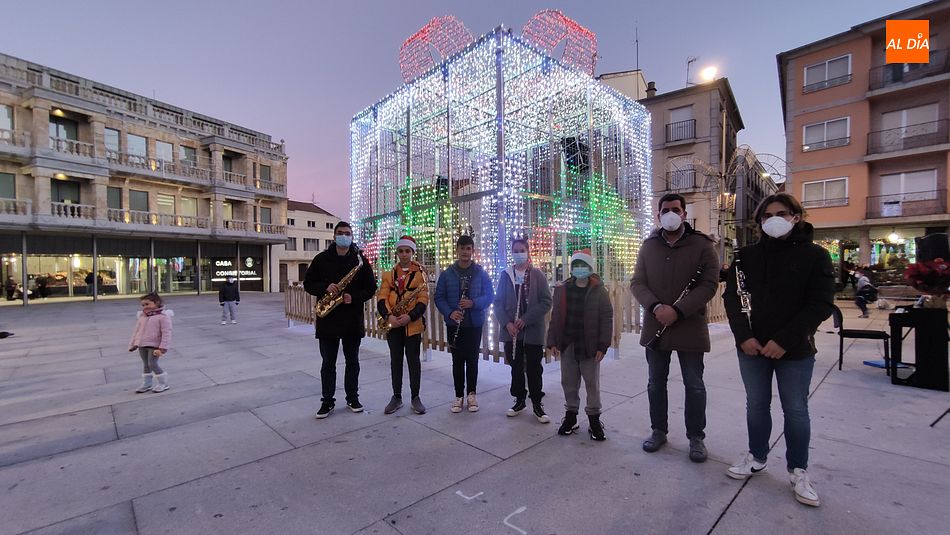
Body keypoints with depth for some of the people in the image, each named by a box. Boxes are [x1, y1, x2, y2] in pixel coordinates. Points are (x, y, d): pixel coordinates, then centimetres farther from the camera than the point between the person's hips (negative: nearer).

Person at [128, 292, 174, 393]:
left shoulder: (163, 316, -11)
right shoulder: (141, 316, 11)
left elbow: (166, 333, -15)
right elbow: (136, 331, 19)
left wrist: (162, 348, -20)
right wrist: (132, 344, 17)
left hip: (154, 345, -7)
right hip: (142, 345, 7)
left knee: (152, 364, -8)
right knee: (145, 364, 15)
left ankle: (163, 383, 7)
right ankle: (146, 384, 27)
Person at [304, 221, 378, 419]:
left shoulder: (360, 260, 1)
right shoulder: (322, 259, 3)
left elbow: (371, 288, 2)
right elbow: (308, 283, 6)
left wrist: (354, 297, -15)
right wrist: (325, 287, -14)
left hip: (353, 320, 0)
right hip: (327, 319, 0)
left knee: (352, 361, 12)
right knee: (328, 363, 8)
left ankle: (352, 397, 26)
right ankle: (327, 401, 21)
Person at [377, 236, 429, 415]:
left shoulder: (420, 273, 0)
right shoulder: (389, 274, 8)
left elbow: (423, 299, -8)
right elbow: (382, 298, -2)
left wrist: (410, 316, -21)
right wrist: (388, 316, -18)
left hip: (413, 324, -3)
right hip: (393, 324, 3)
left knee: (413, 360, 5)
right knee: (395, 360, 11)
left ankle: (415, 397, 18)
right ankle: (397, 397, 23)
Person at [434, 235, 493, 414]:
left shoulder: (481, 273, -1)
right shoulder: (447, 274, 0)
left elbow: (489, 296, -4)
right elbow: (439, 297, 0)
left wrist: (473, 303, -22)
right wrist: (449, 313, -17)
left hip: (475, 324, 0)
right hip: (454, 324, 1)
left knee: (472, 359, 9)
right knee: (457, 360, 9)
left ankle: (471, 394, 24)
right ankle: (459, 396, 21)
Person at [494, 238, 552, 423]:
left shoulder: (537, 275, -2)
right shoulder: (505, 275, 4)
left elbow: (546, 302, -7)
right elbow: (498, 302, 3)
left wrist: (525, 319, -14)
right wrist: (507, 323, -11)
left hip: (533, 330, -2)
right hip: (511, 330, 2)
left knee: (534, 368, 6)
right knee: (516, 366, 13)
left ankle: (537, 404, 22)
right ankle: (520, 400, 30)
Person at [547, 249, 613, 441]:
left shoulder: (599, 291, -3)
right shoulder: (562, 289, 4)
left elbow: (606, 319, -6)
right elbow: (555, 317, 5)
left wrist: (603, 346, -11)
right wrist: (553, 342, 0)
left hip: (589, 346, -3)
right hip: (567, 345, 3)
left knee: (592, 384, 8)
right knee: (569, 382, 12)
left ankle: (594, 420, 22)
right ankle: (570, 416, 28)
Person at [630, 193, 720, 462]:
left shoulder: (702, 245, -3)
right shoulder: (648, 246, 6)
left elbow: (709, 284, -10)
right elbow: (637, 283, 2)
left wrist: (677, 310, -20)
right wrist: (656, 307, -16)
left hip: (689, 327, -3)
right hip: (655, 327, 3)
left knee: (694, 385, 9)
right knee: (656, 383, 14)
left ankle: (696, 436, 28)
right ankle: (658, 430, 31)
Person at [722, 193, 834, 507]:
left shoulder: (815, 255, -4)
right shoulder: (748, 255, 3)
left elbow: (821, 304, -9)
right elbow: (731, 296, 1)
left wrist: (784, 340, -17)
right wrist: (744, 336, -11)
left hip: (795, 350, -2)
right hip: (752, 348, 2)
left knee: (795, 410, 10)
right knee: (756, 405, 14)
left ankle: (798, 471, 27)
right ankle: (756, 457, 31)